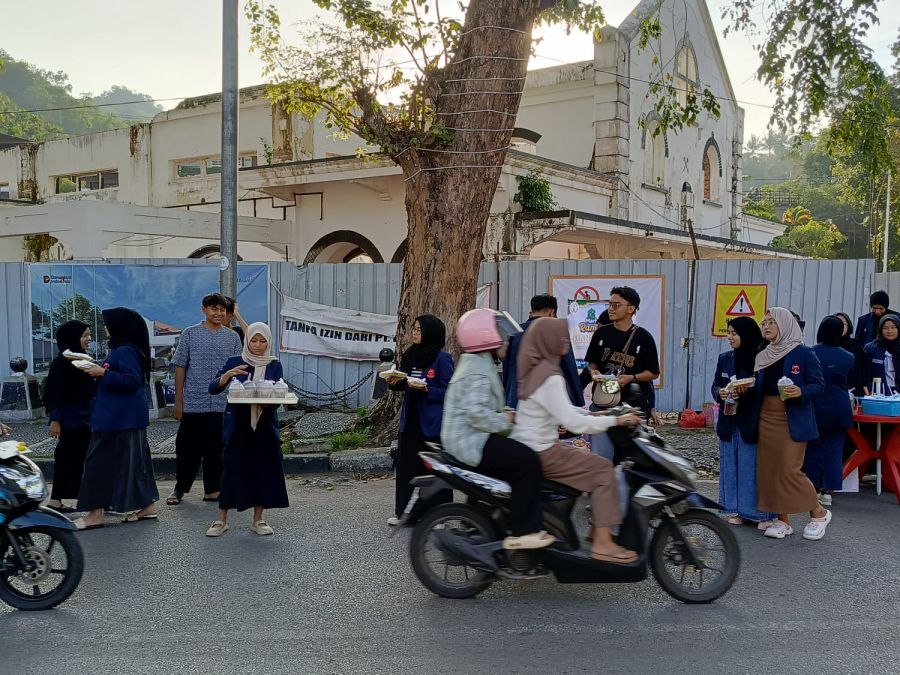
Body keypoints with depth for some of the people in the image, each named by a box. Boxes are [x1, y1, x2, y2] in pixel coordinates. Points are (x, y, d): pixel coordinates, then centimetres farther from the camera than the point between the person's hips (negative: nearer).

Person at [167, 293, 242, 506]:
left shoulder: (233, 337, 7)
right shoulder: (190, 334, 2)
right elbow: (180, 368, 2)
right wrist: (178, 401, -1)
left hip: (222, 405, 2)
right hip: (193, 403, -2)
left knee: (217, 449, 8)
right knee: (188, 447, 4)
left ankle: (212, 490, 19)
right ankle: (180, 488, 19)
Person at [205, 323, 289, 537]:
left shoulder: (274, 365, 4)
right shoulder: (234, 362, 2)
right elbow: (212, 389, -4)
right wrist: (227, 375, -22)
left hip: (265, 426, 1)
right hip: (237, 425, -1)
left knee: (264, 470, 3)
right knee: (232, 469, -1)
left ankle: (258, 519, 17)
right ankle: (221, 520, 10)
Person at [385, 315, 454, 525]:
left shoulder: (442, 358, -9)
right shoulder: (410, 356, 11)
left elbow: (449, 390, -11)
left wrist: (426, 390, -22)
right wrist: (394, 383, -2)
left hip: (433, 422, -6)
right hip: (410, 419, 6)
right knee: (406, 465, 7)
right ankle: (403, 511, 16)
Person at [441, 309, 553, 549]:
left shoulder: (476, 363, 19)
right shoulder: (479, 370, -16)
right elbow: (477, 413, -28)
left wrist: (505, 415, 12)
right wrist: (505, 420, -15)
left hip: (466, 437, 11)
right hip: (470, 441, -11)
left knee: (521, 454, 15)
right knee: (527, 461, -20)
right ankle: (522, 532, -18)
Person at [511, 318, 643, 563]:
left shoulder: (535, 369, 10)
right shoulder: (550, 378, -20)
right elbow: (573, 423, -24)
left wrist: (590, 414, 9)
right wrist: (616, 421, -17)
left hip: (527, 448, 10)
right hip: (539, 454, -10)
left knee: (594, 461, 19)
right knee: (603, 468, -6)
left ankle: (598, 530, 21)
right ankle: (602, 543, -6)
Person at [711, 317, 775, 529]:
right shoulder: (725, 358, 7)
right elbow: (715, 385, 12)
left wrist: (746, 394, -25)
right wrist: (720, 393, -9)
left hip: (753, 423, -6)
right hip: (729, 422, 6)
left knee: (755, 468, -2)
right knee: (732, 467, 10)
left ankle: (763, 514, 9)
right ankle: (740, 511, 21)